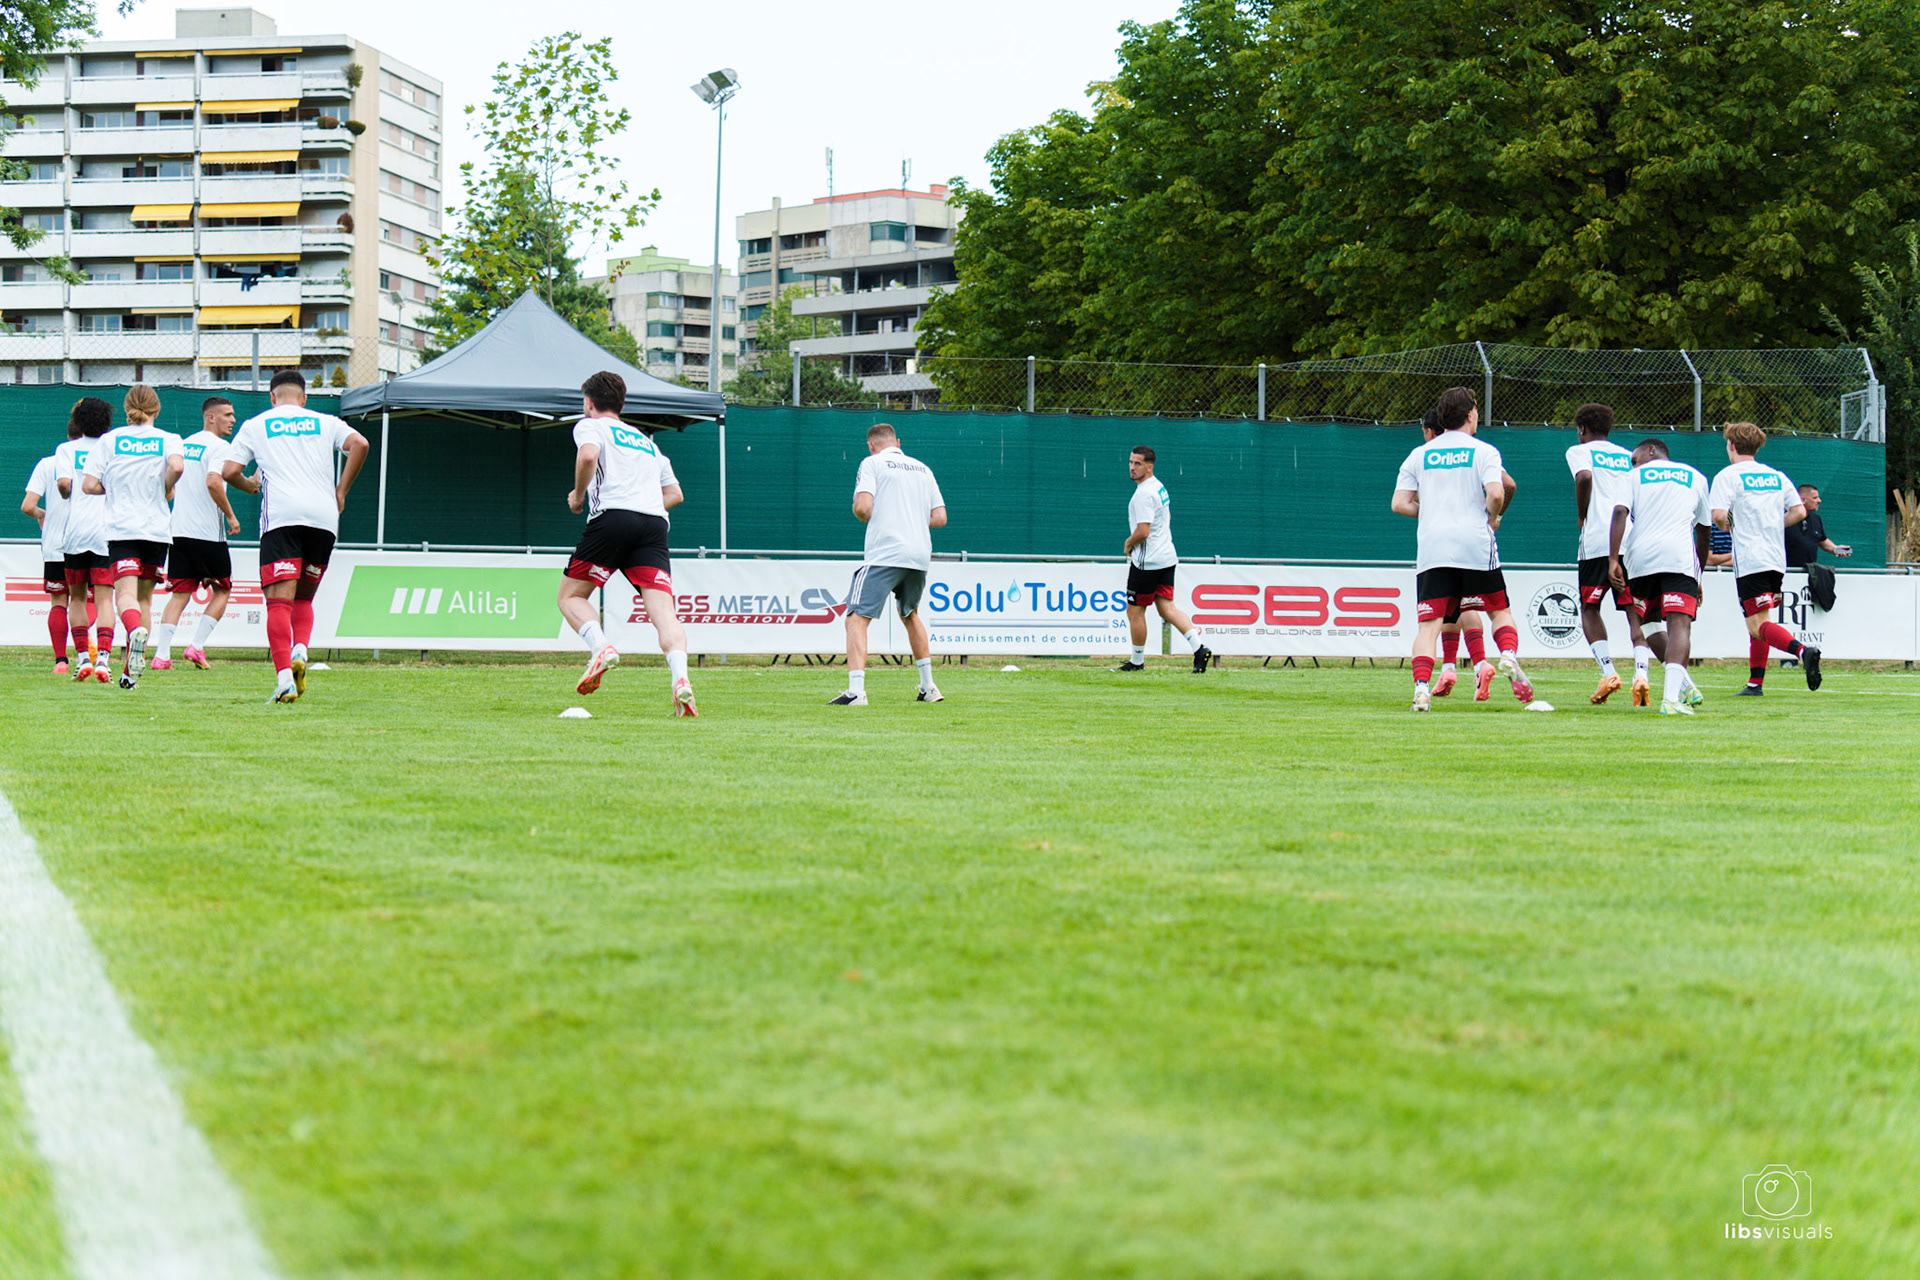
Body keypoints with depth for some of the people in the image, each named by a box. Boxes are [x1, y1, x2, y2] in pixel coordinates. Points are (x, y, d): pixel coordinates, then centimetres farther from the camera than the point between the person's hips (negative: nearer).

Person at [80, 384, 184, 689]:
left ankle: (135, 631, -46)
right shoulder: (168, 439, 4)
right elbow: (176, 466, -17)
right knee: (144, 597, 12)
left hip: (121, 528, -1)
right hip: (158, 528, 1)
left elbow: (89, 484, -1)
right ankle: (132, 671, 10)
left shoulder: (109, 439, 6)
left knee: (125, 595, -11)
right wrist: (166, 490, 2)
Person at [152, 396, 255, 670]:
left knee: (179, 594, 6)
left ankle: (161, 655, -4)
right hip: (208, 533, -6)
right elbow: (213, 482, -23)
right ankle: (197, 646, -1)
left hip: (179, 531, 6)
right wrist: (230, 515, -14)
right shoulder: (218, 446, -8)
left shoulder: (183, 444, 16)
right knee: (222, 589, 9)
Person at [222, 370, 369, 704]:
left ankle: (284, 676, -22)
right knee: (304, 598, 18)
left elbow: (228, 471, 8)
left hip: (280, 517, -2)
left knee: (279, 601, -7)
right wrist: (341, 491, 9)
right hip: (324, 517, 2)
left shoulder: (255, 425, 16)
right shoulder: (326, 423, 19)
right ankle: (300, 650, -10)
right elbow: (359, 444, 1)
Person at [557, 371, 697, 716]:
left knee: (571, 596, 11)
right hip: (655, 524, 4)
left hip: (612, 519, -4)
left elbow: (588, 455, -10)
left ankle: (601, 647, -16)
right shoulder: (646, 440, 32)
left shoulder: (590, 426, 14)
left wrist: (578, 496, 3)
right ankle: (680, 677, -33)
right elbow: (675, 494, 32)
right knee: (663, 610, -10)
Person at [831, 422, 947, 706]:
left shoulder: (872, 463, 2)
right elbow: (940, 517, 15)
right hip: (920, 555, 6)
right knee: (911, 615, 27)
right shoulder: (923, 468, 19)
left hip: (884, 554, -6)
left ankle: (856, 691, -25)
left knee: (856, 619, -9)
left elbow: (862, 507, -11)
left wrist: (865, 517, 11)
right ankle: (928, 688, 28)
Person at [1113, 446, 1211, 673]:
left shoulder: (1144, 494, -19)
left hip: (1146, 561, -9)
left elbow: (1142, 532, -25)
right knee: (1166, 606, 6)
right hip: (1166, 558, 9)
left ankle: (1137, 661, 12)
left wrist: (1128, 543, -5)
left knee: (1135, 611, 3)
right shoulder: (1159, 487, 13)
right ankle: (1199, 648, -8)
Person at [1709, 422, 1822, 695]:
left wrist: (1726, 525, 7)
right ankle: (1755, 682, 14)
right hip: (1777, 559, 7)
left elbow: (1719, 515, -14)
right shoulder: (1776, 476, 15)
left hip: (1749, 560, -7)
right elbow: (1799, 511, 9)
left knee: (1758, 625, -11)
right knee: (1757, 622, 17)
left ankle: (1802, 650, -34)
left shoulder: (1728, 476, -3)